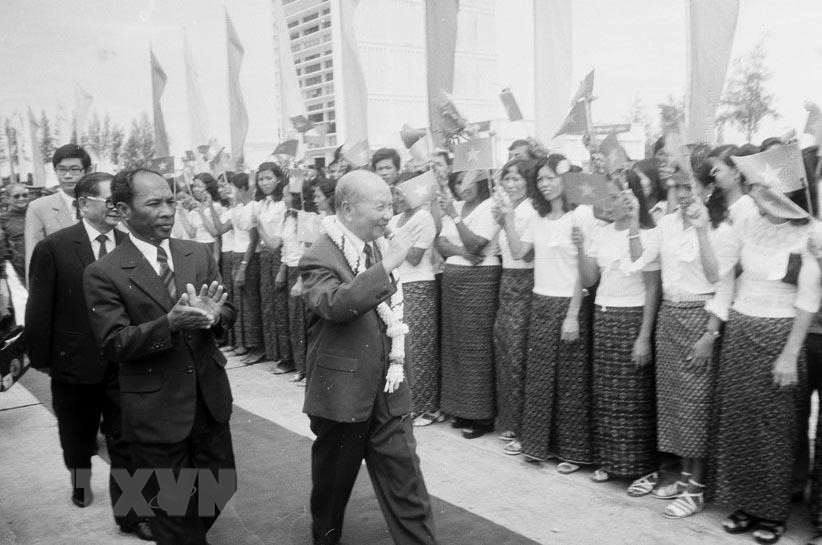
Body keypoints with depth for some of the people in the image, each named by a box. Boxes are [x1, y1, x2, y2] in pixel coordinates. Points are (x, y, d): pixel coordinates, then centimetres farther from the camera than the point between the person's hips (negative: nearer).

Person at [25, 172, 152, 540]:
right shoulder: (53, 248, -10)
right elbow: (39, 309, -6)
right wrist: (41, 358, -4)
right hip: (75, 363, 0)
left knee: (126, 442, 6)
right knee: (77, 438, 23)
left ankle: (129, 513, 20)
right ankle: (81, 480, 51)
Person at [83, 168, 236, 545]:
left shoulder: (199, 254, 3)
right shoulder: (103, 273, -10)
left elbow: (227, 312, 2)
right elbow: (113, 344, -14)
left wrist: (212, 316, -22)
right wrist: (170, 323, -30)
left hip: (210, 398, 5)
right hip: (156, 411, -4)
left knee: (221, 489, 19)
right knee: (171, 512, 11)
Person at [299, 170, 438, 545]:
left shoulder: (380, 247, 6)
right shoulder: (319, 258, -15)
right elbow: (334, 304, -36)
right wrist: (387, 265, -37)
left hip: (387, 391, 5)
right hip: (342, 392, -5)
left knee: (406, 482, 6)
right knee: (332, 480, 16)